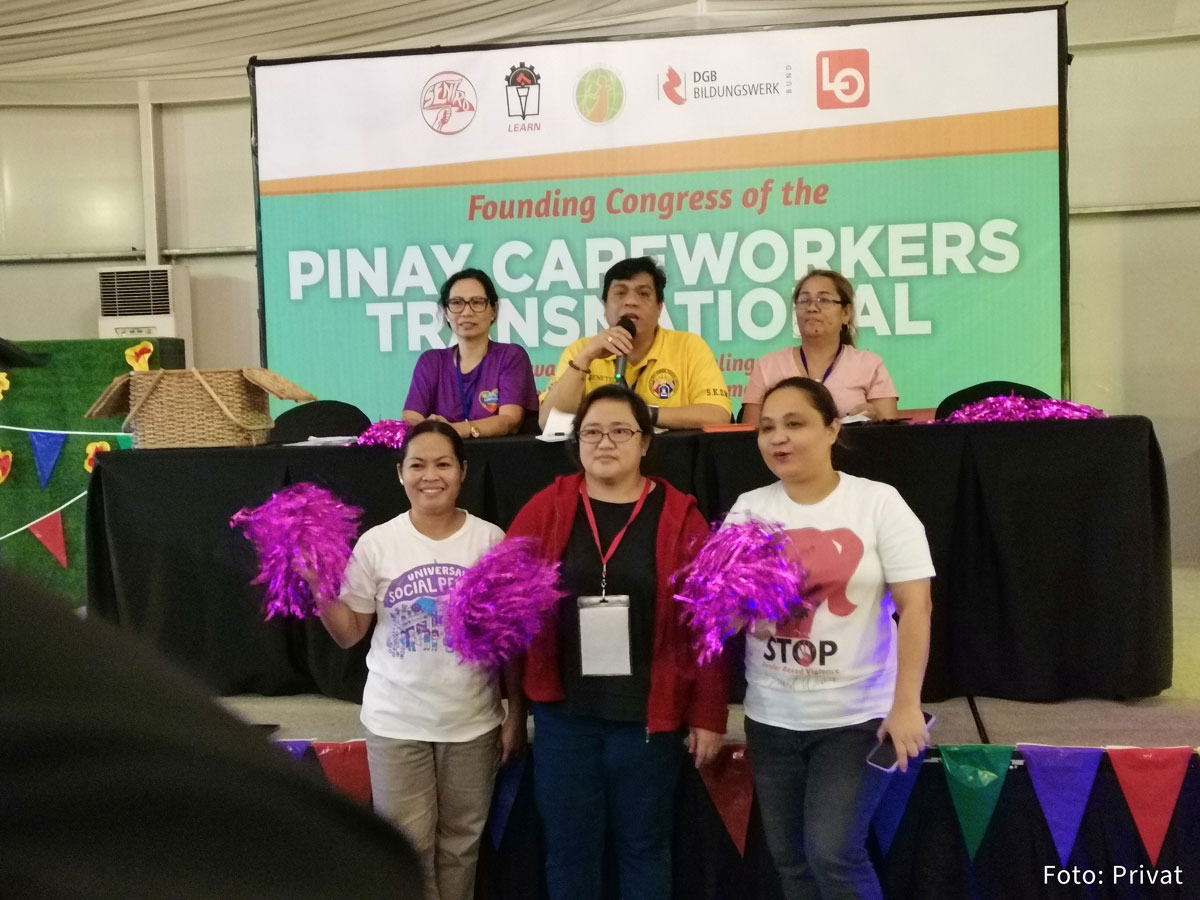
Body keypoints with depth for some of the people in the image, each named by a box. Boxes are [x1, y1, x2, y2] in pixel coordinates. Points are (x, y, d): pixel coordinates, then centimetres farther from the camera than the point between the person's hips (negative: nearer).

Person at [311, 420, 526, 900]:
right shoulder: (376, 543, -5)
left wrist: (516, 713, 0)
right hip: (396, 721, 0)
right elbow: (349, 633, 1)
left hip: (472, 721, 1)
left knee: (460, 842, 16)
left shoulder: (490, 540, -5)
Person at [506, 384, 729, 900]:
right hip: (563, 712, 1)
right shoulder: (545, 510, 1)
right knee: (568, 849, 12)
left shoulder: (679, 516, -2)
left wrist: (708, 714, -3)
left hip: (648, 713, -1)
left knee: (643, 847, 13)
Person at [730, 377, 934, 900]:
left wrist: (906, 705, -17)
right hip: (770, 717, 4)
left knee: (833, 852, -8)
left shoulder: (878, 503, -8)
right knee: (789, 857, 13)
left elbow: (915, 606, -11)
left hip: (857, 715, -4)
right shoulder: (748, 509, 2)